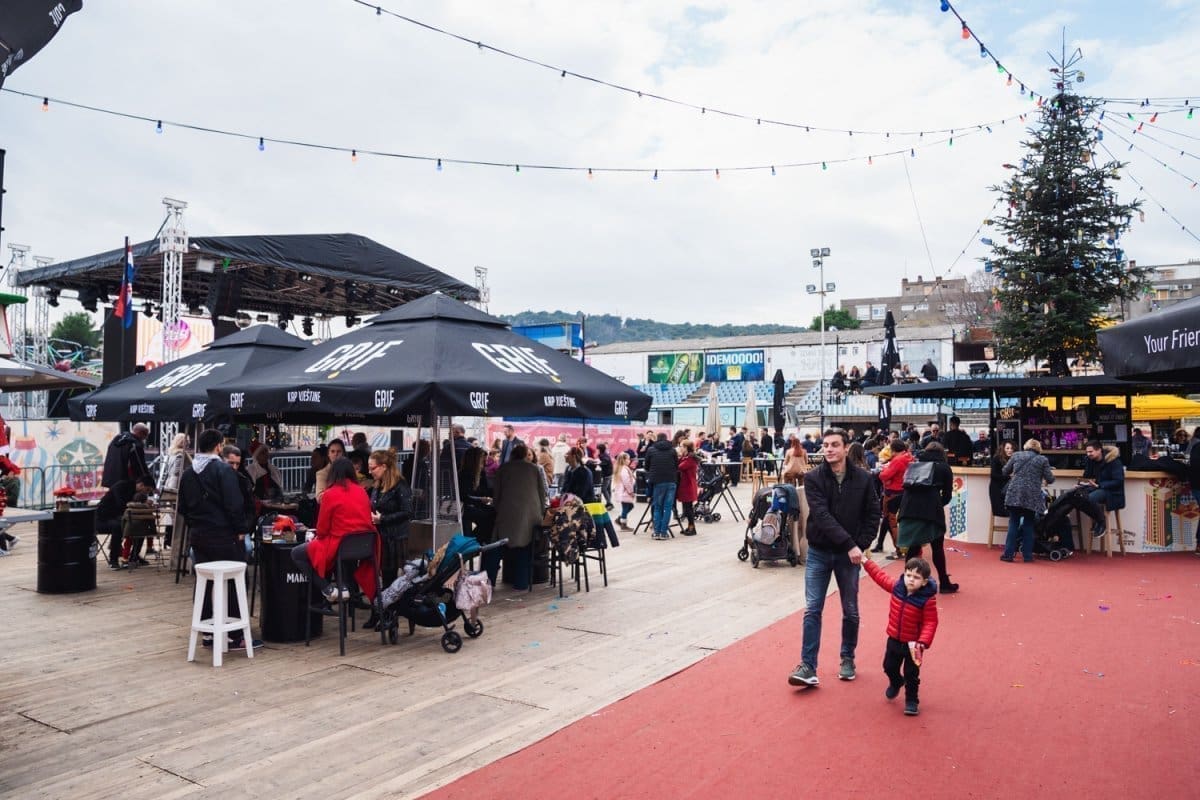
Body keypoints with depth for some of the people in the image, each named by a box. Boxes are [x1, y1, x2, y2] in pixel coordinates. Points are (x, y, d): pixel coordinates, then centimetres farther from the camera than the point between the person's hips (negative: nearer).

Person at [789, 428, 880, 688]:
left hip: (849, 555, 1)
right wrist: (849, 544, -24)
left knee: (850, 611, 12)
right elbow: (821, 515, -18)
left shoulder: (863, 478, -4)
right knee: (812, 610, -2)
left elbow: (873, 514, 1)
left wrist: (862, 545, -10)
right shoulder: (813, 478, -8)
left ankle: (847, 659, 30)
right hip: (818, 552, -1)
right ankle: (808, 667, 1)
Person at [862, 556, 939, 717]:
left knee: (911, 674, 7)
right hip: (894, 639, 5)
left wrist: (923, 642, -32)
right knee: (889, 666, 22)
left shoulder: (927, 599, -25)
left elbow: (930, 623, -23)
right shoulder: (896, 586, -11)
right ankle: (896, 682, 54)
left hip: (913, 643, -5)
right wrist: (866, 561, 9)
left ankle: (911, 701, 28)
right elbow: (880, 576, 4)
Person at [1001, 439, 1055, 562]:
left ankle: (1008, 553, 5)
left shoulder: (1016, 455, 8)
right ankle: (1027, 555, 12)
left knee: (1013, 524, 8)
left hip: (1014, 495, 1)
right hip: (1032, 497, -1)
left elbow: (1005, 471, 15)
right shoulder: (1043, 460, 4)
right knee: (1028, 525, 11)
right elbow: (1050, 479, 4)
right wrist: (1051, 474, 26)